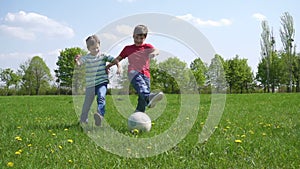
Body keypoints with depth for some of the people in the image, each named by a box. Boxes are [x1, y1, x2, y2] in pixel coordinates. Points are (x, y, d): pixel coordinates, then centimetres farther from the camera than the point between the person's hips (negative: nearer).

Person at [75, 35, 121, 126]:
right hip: (90, 84, 1)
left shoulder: (103, 56, 3)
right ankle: (83, 120, 26)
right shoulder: (86, 58, 0)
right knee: (87, 103, 8)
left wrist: (119, 67, -13)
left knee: (101, 97, -29)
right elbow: (79, 63, -16)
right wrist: (77, 60, -38)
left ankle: (100, 114, -44)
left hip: (102, 82, -1)